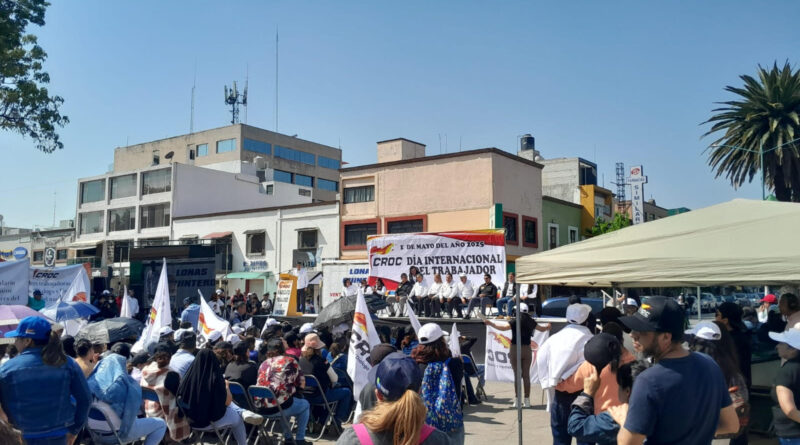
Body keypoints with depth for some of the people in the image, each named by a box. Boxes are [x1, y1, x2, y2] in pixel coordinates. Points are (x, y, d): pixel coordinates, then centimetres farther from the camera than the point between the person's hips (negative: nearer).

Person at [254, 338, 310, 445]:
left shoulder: (264, 363, 14)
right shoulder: (290, 361, 2)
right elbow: (301, 384, 8)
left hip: (260, 408, 5)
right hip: (279, 407, -5)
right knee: (305, 404, 24)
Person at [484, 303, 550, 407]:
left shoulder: (515, 321, -9)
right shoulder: (531, 322, 5)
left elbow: (503, 327, -24)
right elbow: (542, 329, 22)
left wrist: (490, 323, -17)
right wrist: (548, 327, 44)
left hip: (515, 349, -3)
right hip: (527, 349, 3)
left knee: (517, 375, 2)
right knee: (526, 375, 8)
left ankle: (517, 400, 2)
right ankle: (527, 401, 10)